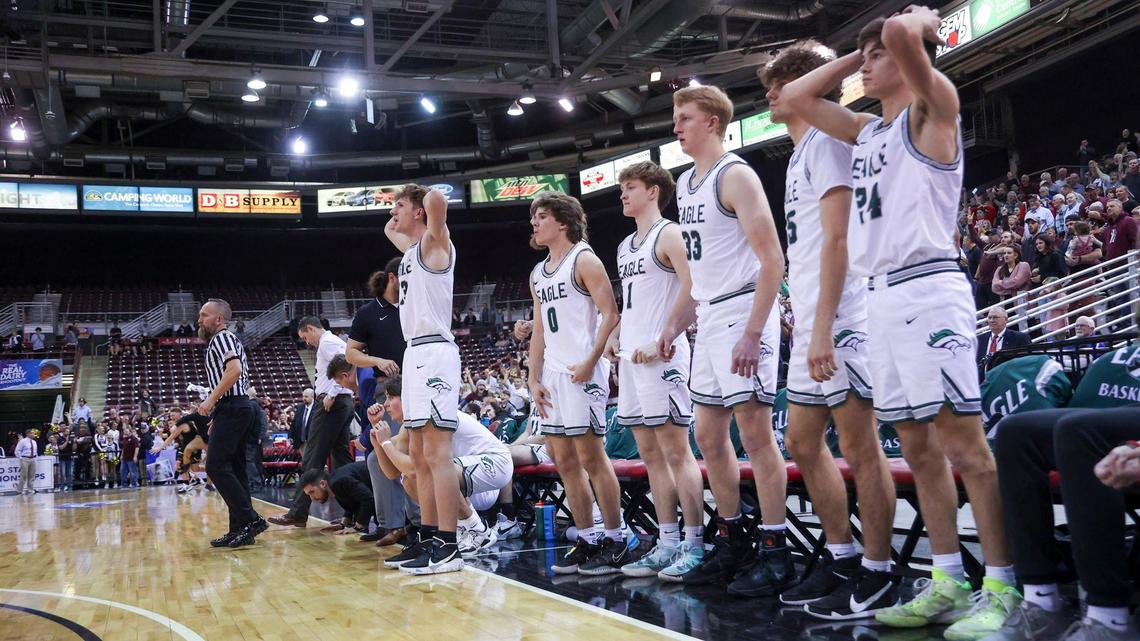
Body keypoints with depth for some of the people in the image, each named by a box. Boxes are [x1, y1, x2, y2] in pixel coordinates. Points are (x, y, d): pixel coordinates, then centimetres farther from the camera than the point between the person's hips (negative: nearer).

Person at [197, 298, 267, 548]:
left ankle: (251, 519, -17)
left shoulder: (221, 338, -6)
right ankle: (239, 529, 8)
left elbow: (234, 369, -23)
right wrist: (213, 403, 22)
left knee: (216, 466, -14)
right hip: (241, 407, 10)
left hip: (231, 408, -10)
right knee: (235, 469, 8)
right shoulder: (229, 340, 24)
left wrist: (211, 399, -20)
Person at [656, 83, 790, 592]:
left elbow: (772, 260, -17)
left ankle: (776, 554, 1)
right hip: (709, 318, 9)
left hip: (743, 311, -9)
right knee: (709, 436, 11)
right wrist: (673, 325, 18)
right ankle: (732, 543, 23)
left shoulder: (735, 176, -10)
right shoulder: (685, 183, 17)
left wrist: (752, 333, -24)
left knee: (754, 432, -8)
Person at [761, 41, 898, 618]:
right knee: (803, 443, 13)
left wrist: (824, 326, -22)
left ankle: (876, 578, 6)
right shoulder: (801, 153, 21)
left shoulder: (826, 139, -7)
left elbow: (837, 237, -17)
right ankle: (841, 560, 23)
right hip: (810, 327, 10)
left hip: (838, 324, -10)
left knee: (860, 448, -3)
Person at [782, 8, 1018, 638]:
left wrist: (922, 22, 3)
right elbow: (796, 97, 26)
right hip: (882, 297, 8)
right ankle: (949, 581, 16)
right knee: (919, 448, 9)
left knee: (964, 444, -8)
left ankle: (1001, 589, -2)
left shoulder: (934, 107, -1)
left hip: (928, 289, -8)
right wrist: (858, 54, 22)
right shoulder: (868, 130, 20)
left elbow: (900, 32, -19)